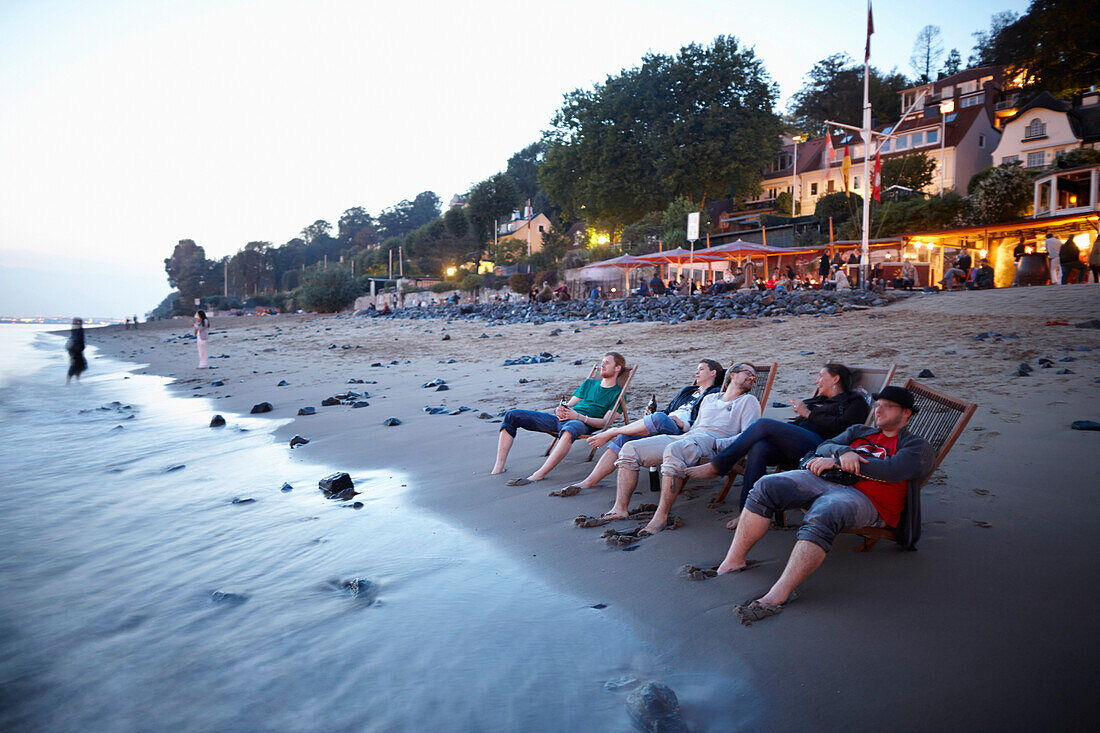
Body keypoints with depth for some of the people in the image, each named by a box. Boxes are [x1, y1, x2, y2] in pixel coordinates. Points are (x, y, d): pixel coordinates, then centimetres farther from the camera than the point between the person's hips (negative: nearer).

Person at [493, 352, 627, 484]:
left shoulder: (618, 393, 10)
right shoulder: (589, 383, 28)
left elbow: (605, 423, -3)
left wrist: (579, 416, -16)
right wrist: (560, 411, -1)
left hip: (582, 423, -7)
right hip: (559, 419, 7)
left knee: (569, 430, -46)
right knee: (512, 416, -5)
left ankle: (538, 475, -50)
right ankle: (498, 468, -14)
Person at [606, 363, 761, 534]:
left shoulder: (748, 401, 13)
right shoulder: (709, 399, 31)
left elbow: (748, 437, -2)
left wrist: (716, 444, -15)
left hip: (710, 444, -6)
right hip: (685, 437, 7)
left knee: (673, 450, -41)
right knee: (630, 449, -10)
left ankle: (661, 517, -39)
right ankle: (621, 508, -15)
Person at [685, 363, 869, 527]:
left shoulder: (855, 401, 15)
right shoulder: (819, 400, 36)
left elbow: (841, 427, -4)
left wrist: (807, 413, 0)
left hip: (817, 445, -6)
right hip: (792, 444, 6)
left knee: (764, 424, -25)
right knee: (758, 449, -28)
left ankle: (717, 467, -21)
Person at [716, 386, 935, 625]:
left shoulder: (917, 446, 15)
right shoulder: (859, 431, 32)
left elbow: (891, 471, -6)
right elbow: (823, 448, 16)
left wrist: (836, 463, -6)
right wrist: (843, 452, -9)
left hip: (862, 497, -5)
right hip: (824, 480, 6)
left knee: (820, 517, -39)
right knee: (766, 486, -19)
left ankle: (777, 596, -46)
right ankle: (733, 561, -17)